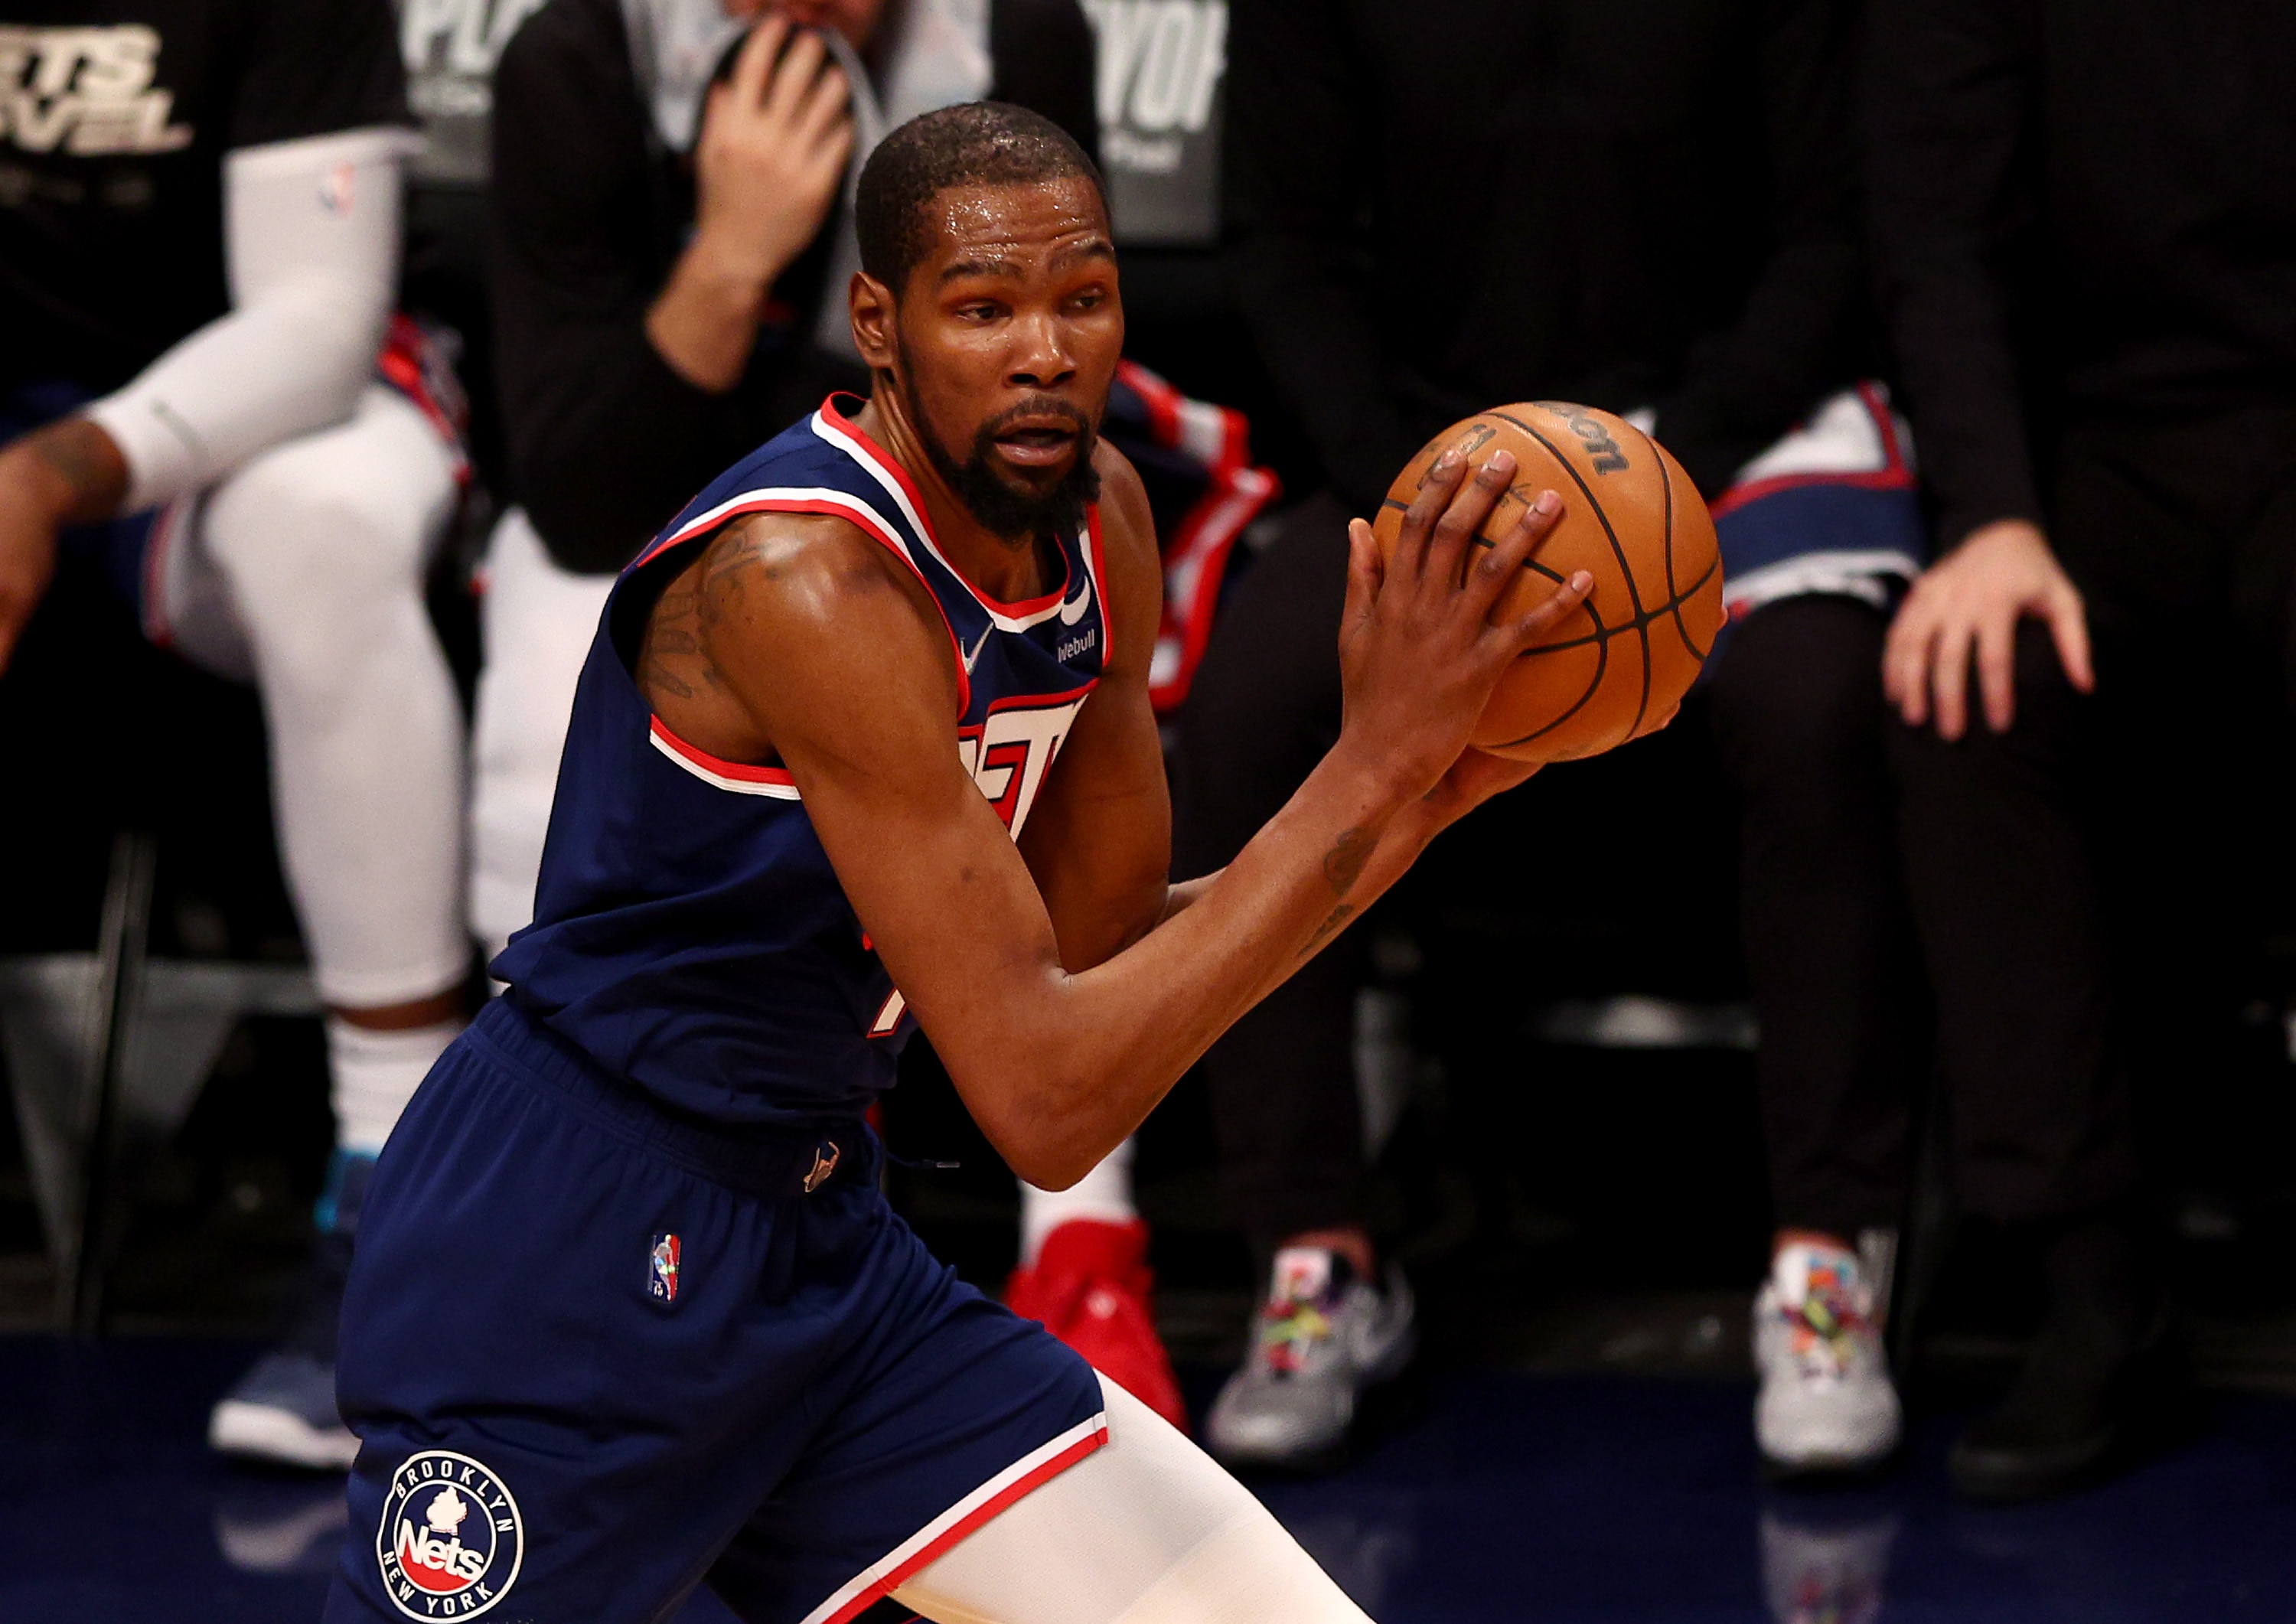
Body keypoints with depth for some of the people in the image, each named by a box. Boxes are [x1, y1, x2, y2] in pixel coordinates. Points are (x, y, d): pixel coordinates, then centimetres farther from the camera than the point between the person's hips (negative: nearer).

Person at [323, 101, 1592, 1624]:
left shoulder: (1099, 522, 1)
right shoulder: (806, 576, -25)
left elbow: (1095, 950, 10)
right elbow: (1047, 1098, -28)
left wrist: (1420, 802, -5)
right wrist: (1371, 767, -28)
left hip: (823, 1245, 8)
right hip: (567, 1263, -8)